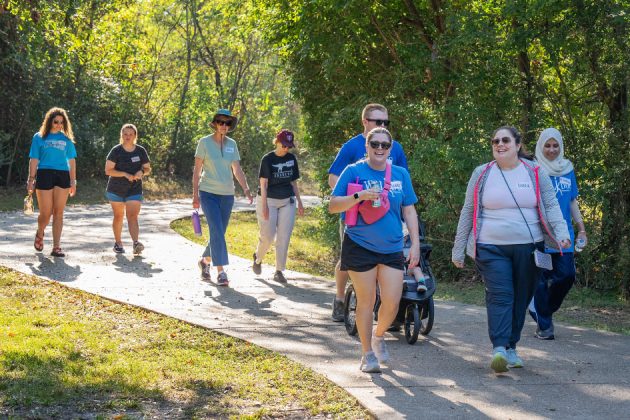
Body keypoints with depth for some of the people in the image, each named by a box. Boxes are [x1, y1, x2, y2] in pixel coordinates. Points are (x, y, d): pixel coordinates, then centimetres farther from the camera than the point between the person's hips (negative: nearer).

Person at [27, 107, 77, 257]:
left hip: (62, 176, 2)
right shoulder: (39, 137, 6)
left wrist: (73, 182, 7)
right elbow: (34, 160, 4)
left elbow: (72, 161, 13)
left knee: (58, 212, 0)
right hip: (44, 175, -2)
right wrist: (31, 180, -2)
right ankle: (39, 235, 31)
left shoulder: (66, 139, 12)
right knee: (45, 213, -1)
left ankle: (56, 247, 2)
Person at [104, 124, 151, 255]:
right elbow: (108, 170, -10)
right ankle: (118, 243, 25)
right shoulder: (116, 151, -6)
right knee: (118, 216, 11)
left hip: (135, 190, 0)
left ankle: (136, 243, -27)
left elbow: (148, 168, 10)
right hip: (116, 189, 0)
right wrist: (125, 174, -21)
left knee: (132, 216, -13)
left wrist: (142, 172, -14)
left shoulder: (141, 151, 2)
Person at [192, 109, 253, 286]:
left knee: (219, 233, 10)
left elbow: (237, 170, 7)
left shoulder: (232, 144, 8)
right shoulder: (204, 142, -3)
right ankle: (220, 271, -17)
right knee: (217, 231, -16)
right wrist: (195, 194, -6)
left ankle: (205, 261, 35)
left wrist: (246, 189, -7)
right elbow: (197, 170, -1)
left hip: (227, 195, 4)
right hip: (208, 193, -4)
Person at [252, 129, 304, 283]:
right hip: (269, 201, -4)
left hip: (287, 201, 4)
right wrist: (264, 205, -17)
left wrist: (299, 202, 11)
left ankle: (279, 271, 7)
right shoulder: (267, 159, -7)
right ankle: (258, 257, 27)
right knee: (268, 236, -3)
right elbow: (263, 183, -10)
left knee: (284, 238, -1)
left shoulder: (292, 159, 7)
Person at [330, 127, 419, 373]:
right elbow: (333, 206, -6)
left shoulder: (401, 174, 7)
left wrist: (415, 244, 4)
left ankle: (378, 336, 29)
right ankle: (368, 354, 16)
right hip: (360, 247, -3)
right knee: (366, 301, 3)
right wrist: (359, 196, -22)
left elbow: (409, 211, 12)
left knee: (392, 302, -1)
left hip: (392, 249, 3)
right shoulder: (354, 172, -4)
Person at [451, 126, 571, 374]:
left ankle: (511, 347, 20)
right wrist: (458, 250, 9)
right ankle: (499, 349, -23)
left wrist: (562, 232, -13)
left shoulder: (535, 172, 6)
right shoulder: (482, 174, 6)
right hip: (491, 248, -2)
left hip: (529, 248, 2)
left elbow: (551, 206, 6)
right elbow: (468, 213, 9)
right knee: (500, 296, -15)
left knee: (521, 299, 7)